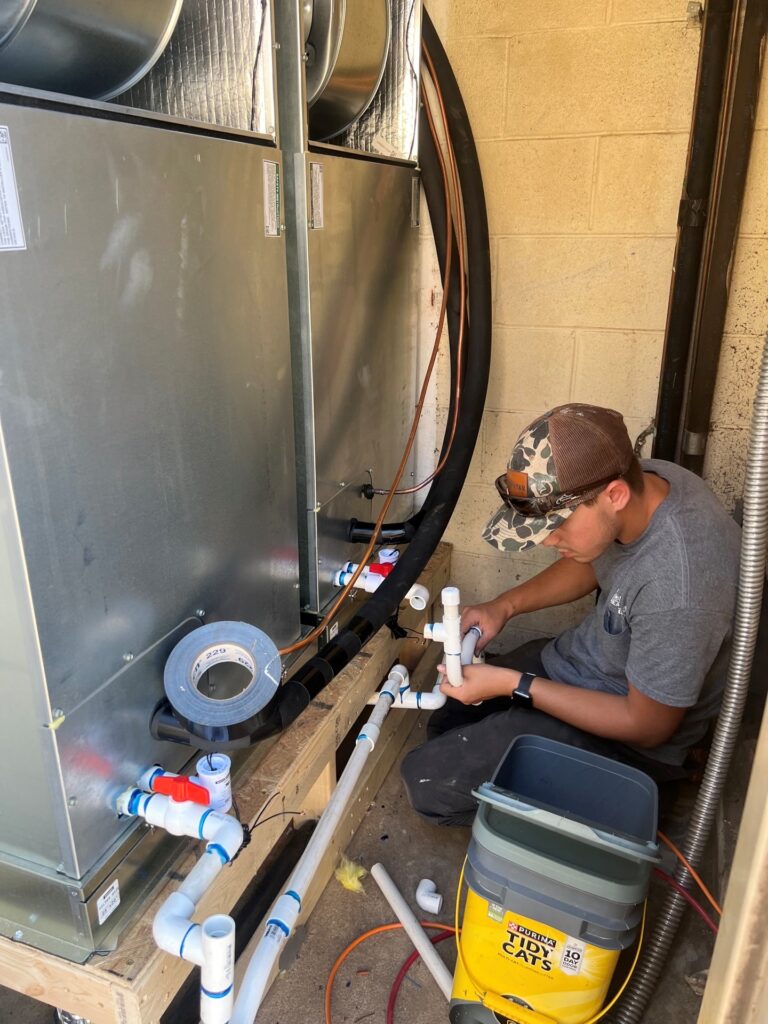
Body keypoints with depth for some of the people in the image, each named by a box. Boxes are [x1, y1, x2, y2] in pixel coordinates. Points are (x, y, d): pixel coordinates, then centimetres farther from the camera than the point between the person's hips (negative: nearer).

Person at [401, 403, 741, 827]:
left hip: (624, 737, -8)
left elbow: (647, 725, -24)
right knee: (446, 721, 18)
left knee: (427, 781, -13)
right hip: (573, 657, 8)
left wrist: (513, 684, -22)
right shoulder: (643, 478, -15)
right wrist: (505, 605, -7)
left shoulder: (678, 588, -39)